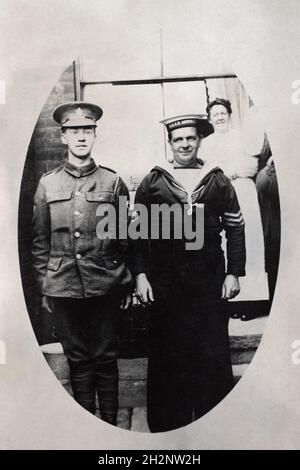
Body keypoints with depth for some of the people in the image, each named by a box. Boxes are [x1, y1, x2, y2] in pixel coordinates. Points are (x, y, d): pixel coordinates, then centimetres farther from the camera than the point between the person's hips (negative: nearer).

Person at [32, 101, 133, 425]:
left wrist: (128, 283, 3)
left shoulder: (112, 182, 1)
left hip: (106, 285, -1)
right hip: (63, 286, 1)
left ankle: (110, 423, 27)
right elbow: (40, 241, 8)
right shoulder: (47, 184, 4)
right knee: (77, 359, 12)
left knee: (105, 358, 10)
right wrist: (43, 285, 6)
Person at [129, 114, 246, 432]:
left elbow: (235, 228, 7)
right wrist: (139, 274, -5)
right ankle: (167, 422, 26)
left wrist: (234, 272, 1)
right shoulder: (152, 182, 3)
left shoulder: (218, 181, 7)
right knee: (167, 354, 9)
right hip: (164, 282, -1)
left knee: (214, 353, 9)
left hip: (210, 279, 1)